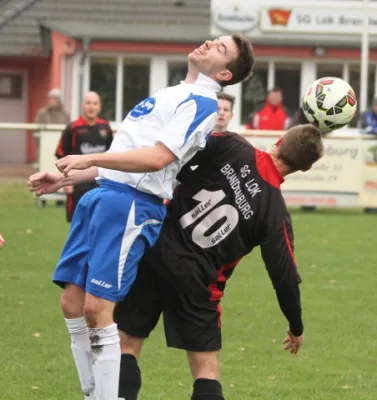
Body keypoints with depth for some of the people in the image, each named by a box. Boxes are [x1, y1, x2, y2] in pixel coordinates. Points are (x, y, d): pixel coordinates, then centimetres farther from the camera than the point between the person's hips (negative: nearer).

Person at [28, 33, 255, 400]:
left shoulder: (199, 104, -7)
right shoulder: (171, 94, 23)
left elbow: (157, 157, -21)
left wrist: (92, 159, -23)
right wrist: (65, 179, 23)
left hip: (131, 204, -9)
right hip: (104, 194, 9)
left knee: (96, 308, -15)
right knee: (72, 304, 6)